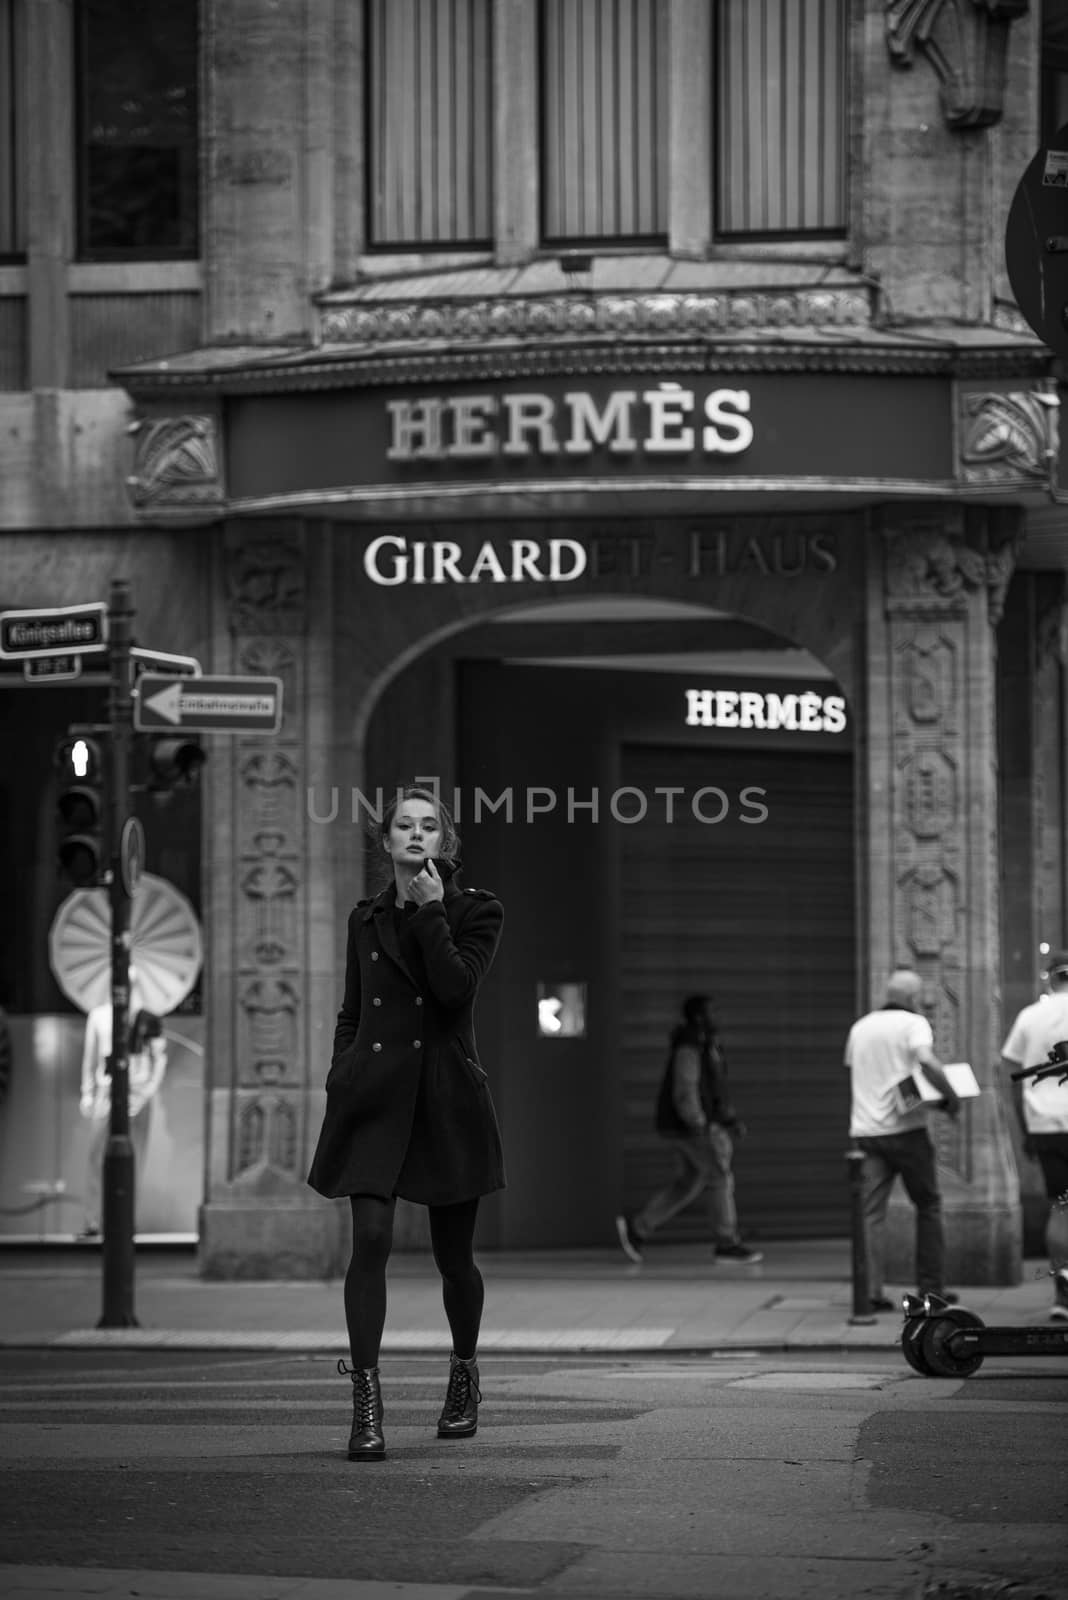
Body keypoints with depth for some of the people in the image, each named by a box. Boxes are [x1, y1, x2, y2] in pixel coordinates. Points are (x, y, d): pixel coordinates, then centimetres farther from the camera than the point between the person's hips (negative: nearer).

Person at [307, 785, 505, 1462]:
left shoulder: (476, 911, 3)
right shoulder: (367, 919, 13)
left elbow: (456, 987, -15)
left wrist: (430, 910, -11)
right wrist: (339, 1079, 7)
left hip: (447, 1098, -1)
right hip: (375, 1094, 2)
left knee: (453, 1254, 7)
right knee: (371, 1238, -14)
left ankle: (465, 1373, 33)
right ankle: (366, 1403, -17)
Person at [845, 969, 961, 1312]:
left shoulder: (860, 1027, 14)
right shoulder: (914, 1023, -4)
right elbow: (927, 1062, -22)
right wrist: (950, 1097, -12)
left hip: (865, 1129, 4)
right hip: (905, 1127, -4)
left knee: (871, 1212, -1)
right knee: (928, 1206, 11)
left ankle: (871, 1290, -13)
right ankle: (930, 1287, 12)